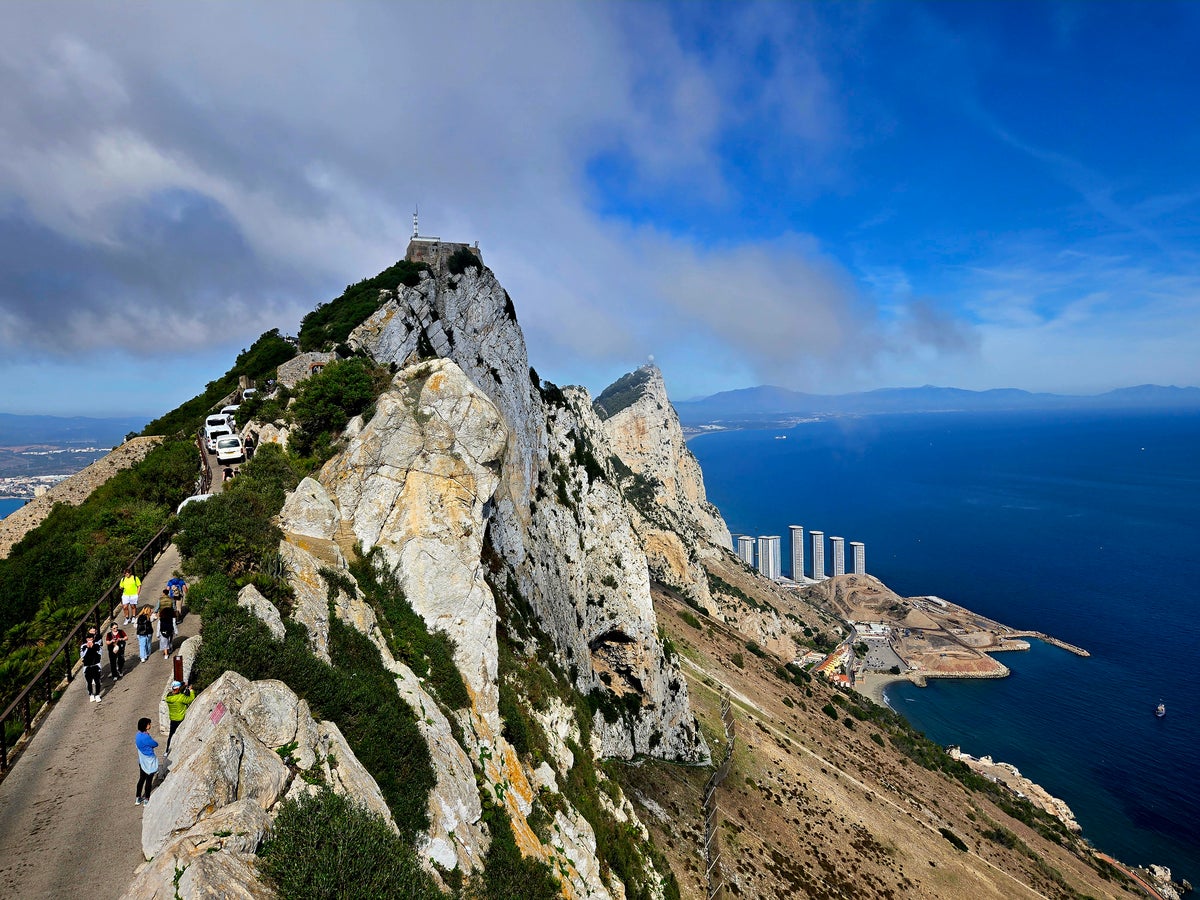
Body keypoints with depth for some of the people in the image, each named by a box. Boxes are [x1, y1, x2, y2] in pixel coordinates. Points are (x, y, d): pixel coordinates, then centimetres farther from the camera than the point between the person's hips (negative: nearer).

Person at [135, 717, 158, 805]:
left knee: (141, 779, 21)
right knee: (149, 781, 8)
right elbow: (155, 744, -17)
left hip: (142, 761, 8)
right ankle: (146, 800, 21)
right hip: (149, 762, -8)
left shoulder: (138, 735, -3)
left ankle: (138, 799, 33)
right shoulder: (145, 737, -31)